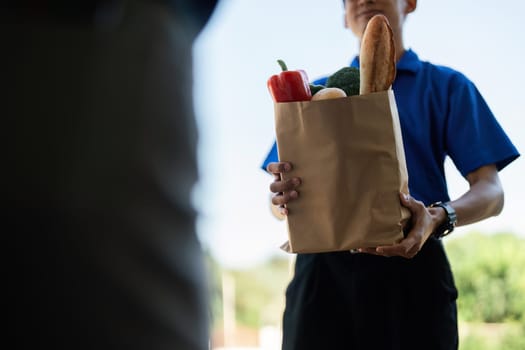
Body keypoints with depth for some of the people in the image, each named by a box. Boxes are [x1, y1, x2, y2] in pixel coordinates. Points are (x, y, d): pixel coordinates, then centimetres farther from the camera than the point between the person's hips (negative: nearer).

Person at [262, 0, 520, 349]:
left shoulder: (446, 85, 13)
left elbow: (491, 191, 2)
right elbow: (280, 201, 14)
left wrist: (438, 217, -20)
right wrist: (284, 197, -12)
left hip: (412, 265, -1)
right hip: (322, 270, 2)